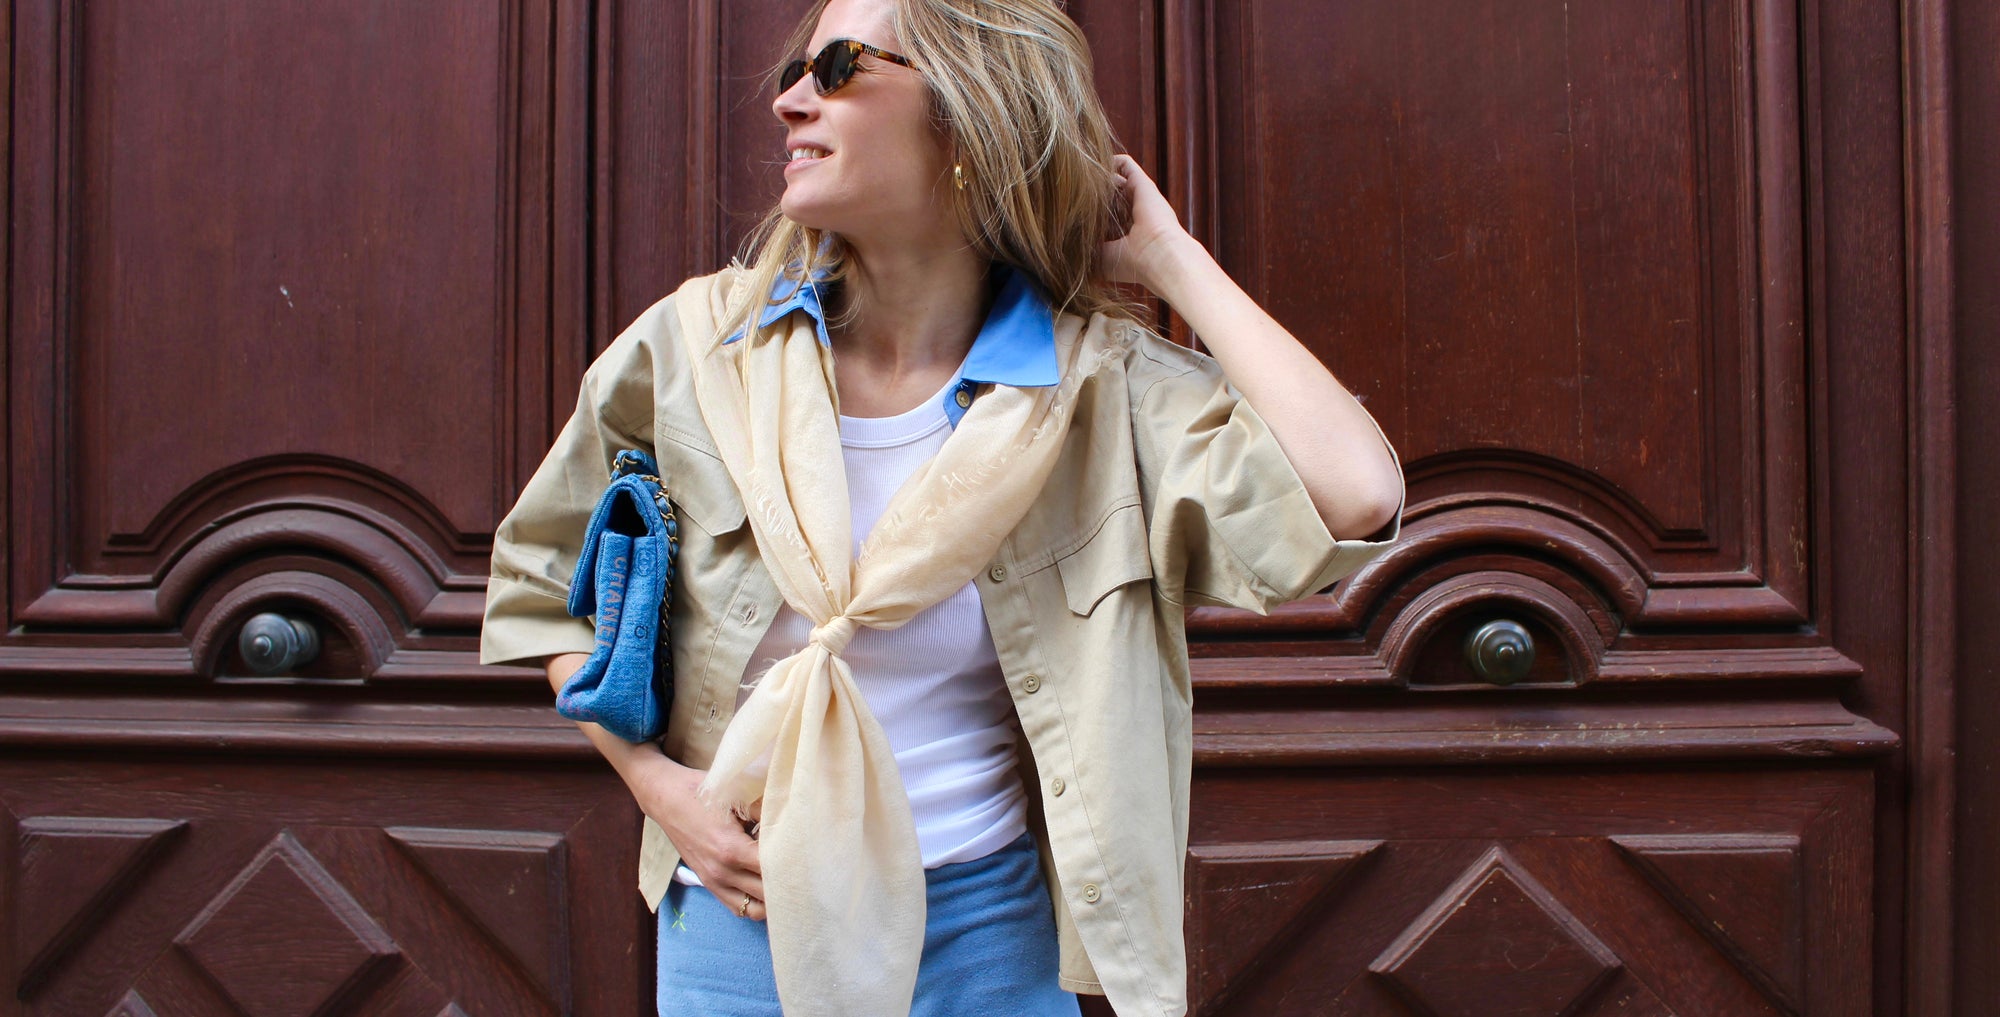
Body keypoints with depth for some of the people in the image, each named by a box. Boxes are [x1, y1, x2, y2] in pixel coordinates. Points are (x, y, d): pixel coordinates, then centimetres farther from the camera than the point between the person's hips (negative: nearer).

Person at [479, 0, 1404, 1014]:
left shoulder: (1098, 382, -12)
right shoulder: (696, 345, -8)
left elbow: (1354, 496, -28)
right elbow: (541, 574, 6)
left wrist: (1171, 260, -17)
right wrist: (657, 782, -6)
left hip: (990, 929, -1)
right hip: (742, 920, 1)